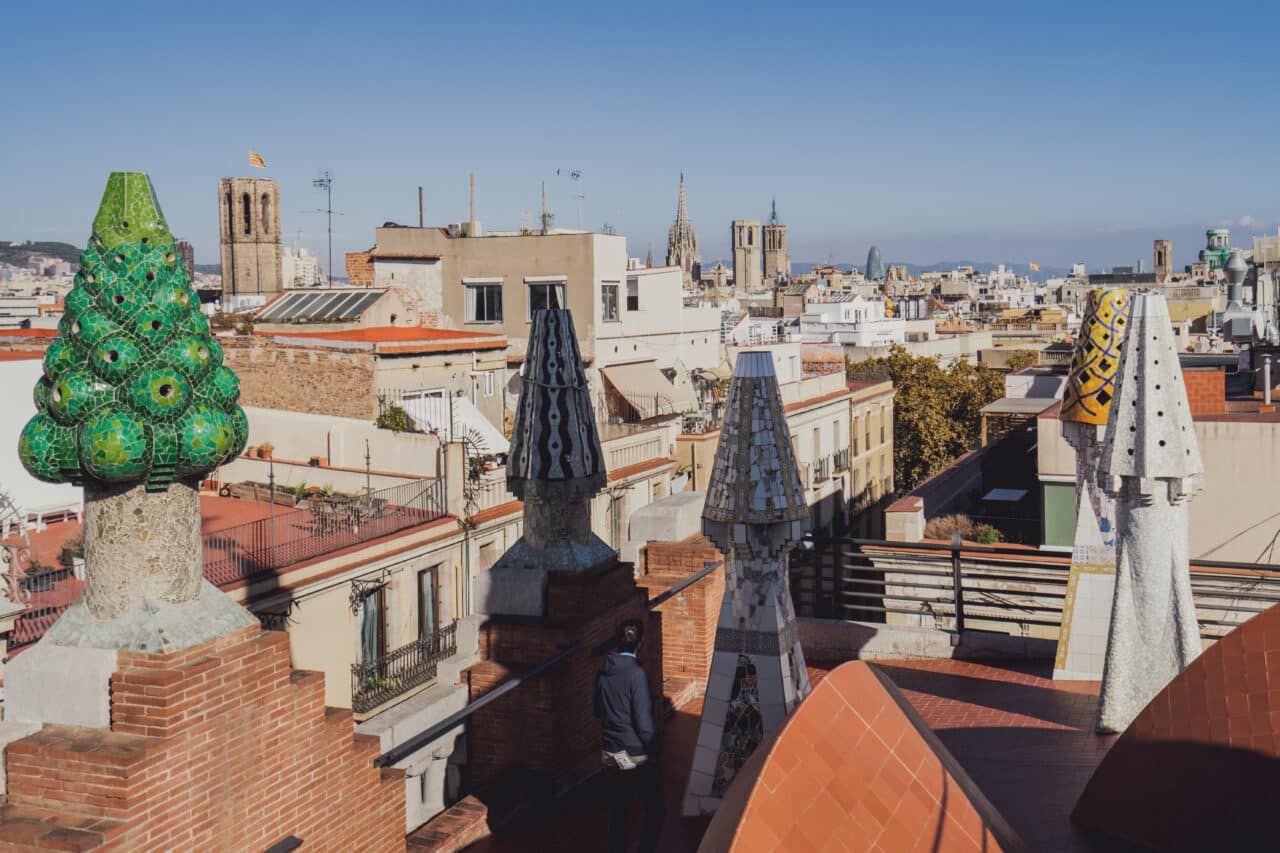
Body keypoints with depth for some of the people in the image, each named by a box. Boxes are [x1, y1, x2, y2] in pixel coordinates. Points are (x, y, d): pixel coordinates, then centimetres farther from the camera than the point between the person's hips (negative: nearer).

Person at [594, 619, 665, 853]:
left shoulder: (603, 671, 0)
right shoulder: (636, 673, -18)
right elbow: (644, 722, -18)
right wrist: (653, 752, -6)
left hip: (611, 755, 6)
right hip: (636, 756, -6)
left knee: (618, 812, 14)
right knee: (656, 810, 6)